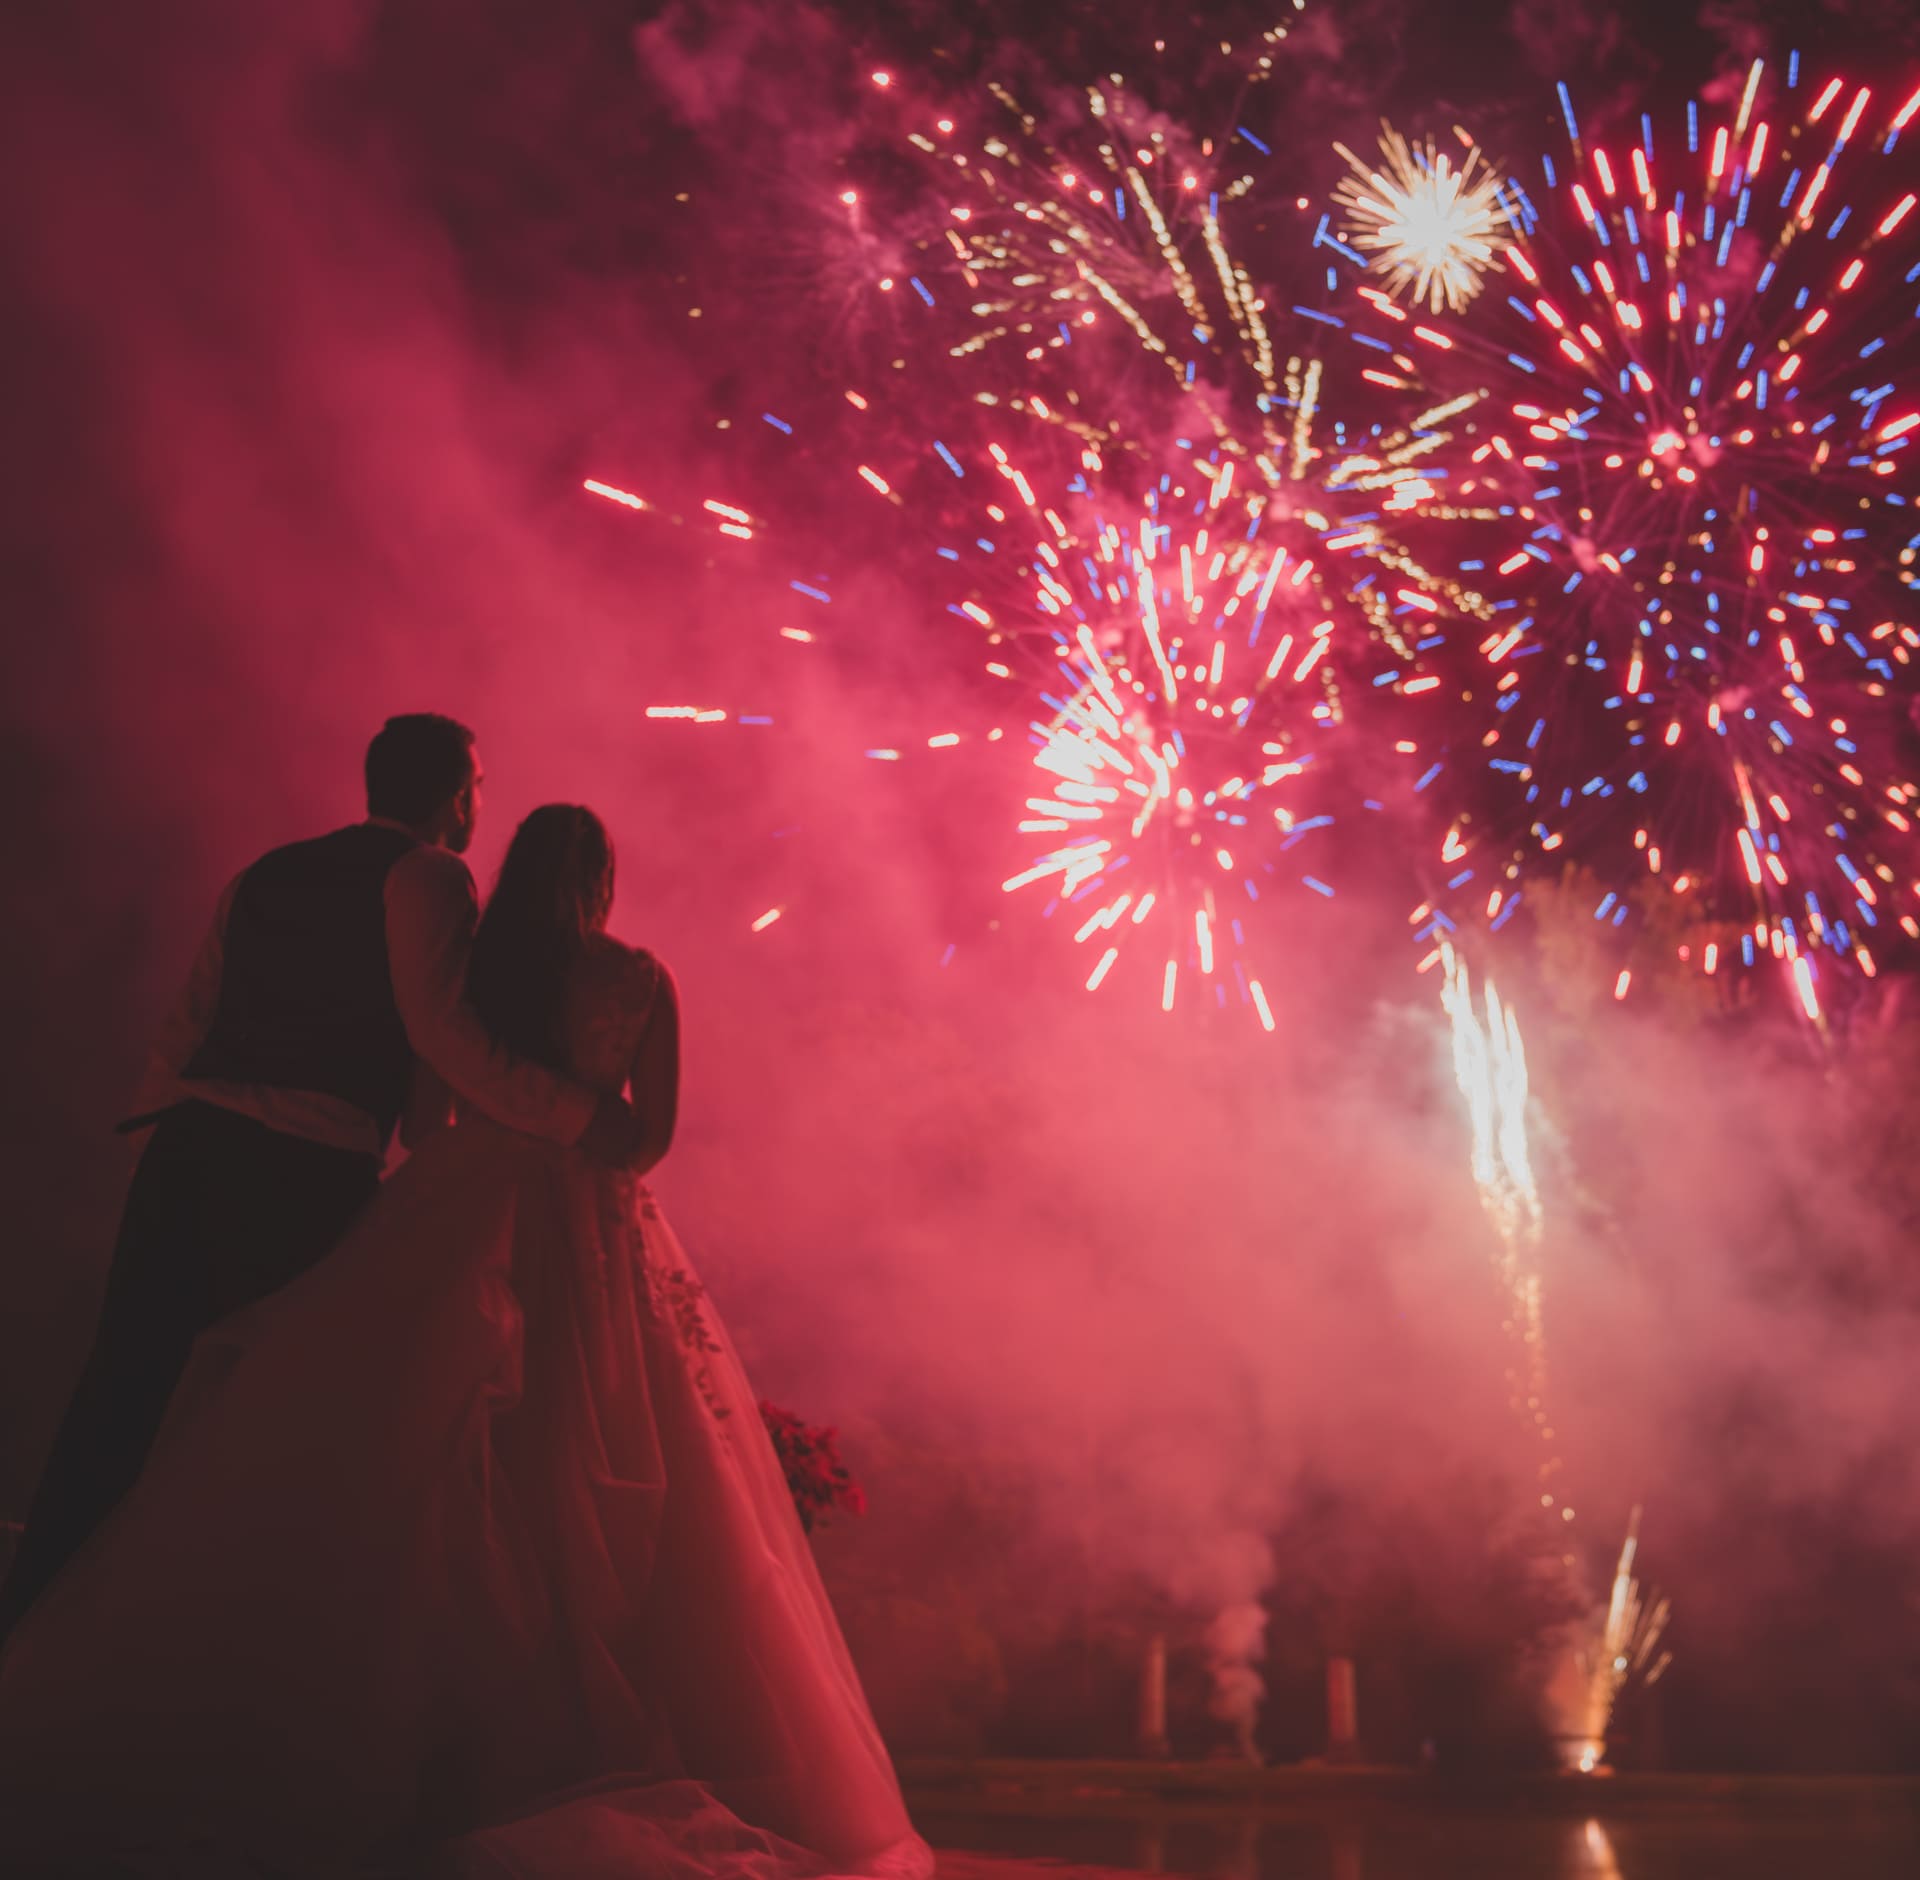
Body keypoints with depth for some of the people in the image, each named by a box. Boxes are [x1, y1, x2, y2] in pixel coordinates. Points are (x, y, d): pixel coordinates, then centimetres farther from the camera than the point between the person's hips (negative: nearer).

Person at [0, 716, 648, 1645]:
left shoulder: (264, 876, 23)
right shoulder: (429, 879, 3)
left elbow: (185, 1028, 17)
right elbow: (444, 1036, -11)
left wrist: (163, 1141, 19)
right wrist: (583, 1117, -7)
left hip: (185, 1148, 6)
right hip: (308, 1172, -6)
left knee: (120, 1390, 7)